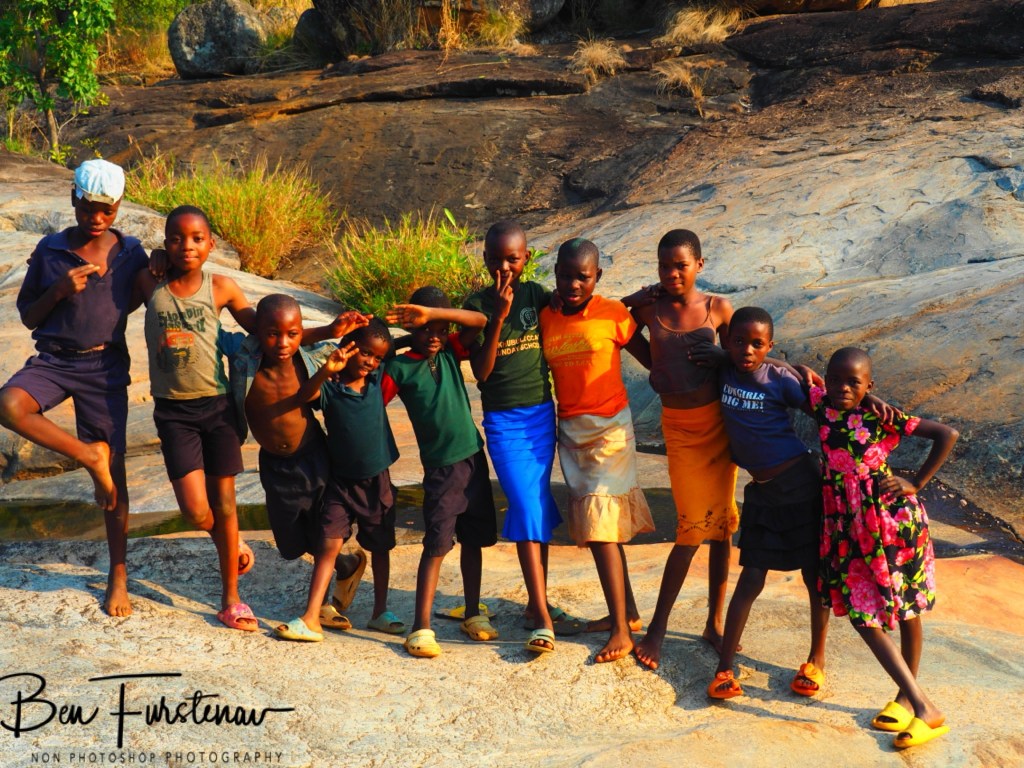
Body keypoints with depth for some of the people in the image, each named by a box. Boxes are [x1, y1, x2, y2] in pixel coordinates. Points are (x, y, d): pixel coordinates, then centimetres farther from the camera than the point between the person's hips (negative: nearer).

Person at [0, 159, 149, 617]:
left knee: (113, 473, 1)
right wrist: (59, 290, -11)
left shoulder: (131, 255, 1)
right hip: (52, 359, 1)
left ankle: (118, 575, 14)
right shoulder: (50, 250, 1)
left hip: (106, 365, -1)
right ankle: (90, 456, -13)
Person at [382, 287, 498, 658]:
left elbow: (480, 321, -9)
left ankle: (473, 614, 26)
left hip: (473, 457, 5)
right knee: (437, 544, -9)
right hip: (440, 466, -4)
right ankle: (421, 627, -6)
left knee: (473, 539, 13)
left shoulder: (451, 353, 4)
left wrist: (432, 313, -19)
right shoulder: (399, 368, -5)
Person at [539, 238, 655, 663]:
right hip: (569, 428, 5)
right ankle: (627, 609, 28)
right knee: (593, 523, 13)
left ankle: (621, 630, -5)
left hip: (609, 425, -5)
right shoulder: (544, 318, 4)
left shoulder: (613, 313, -8)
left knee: (600, 524, -10)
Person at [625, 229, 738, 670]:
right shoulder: (648, 308, -1)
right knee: (692, 528, -2)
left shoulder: (718, 309, 0)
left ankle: (714, 624, 19)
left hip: (719, 421, 1)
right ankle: (658, 626, 10)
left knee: (720, 525, 7)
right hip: (679, 426, -1)